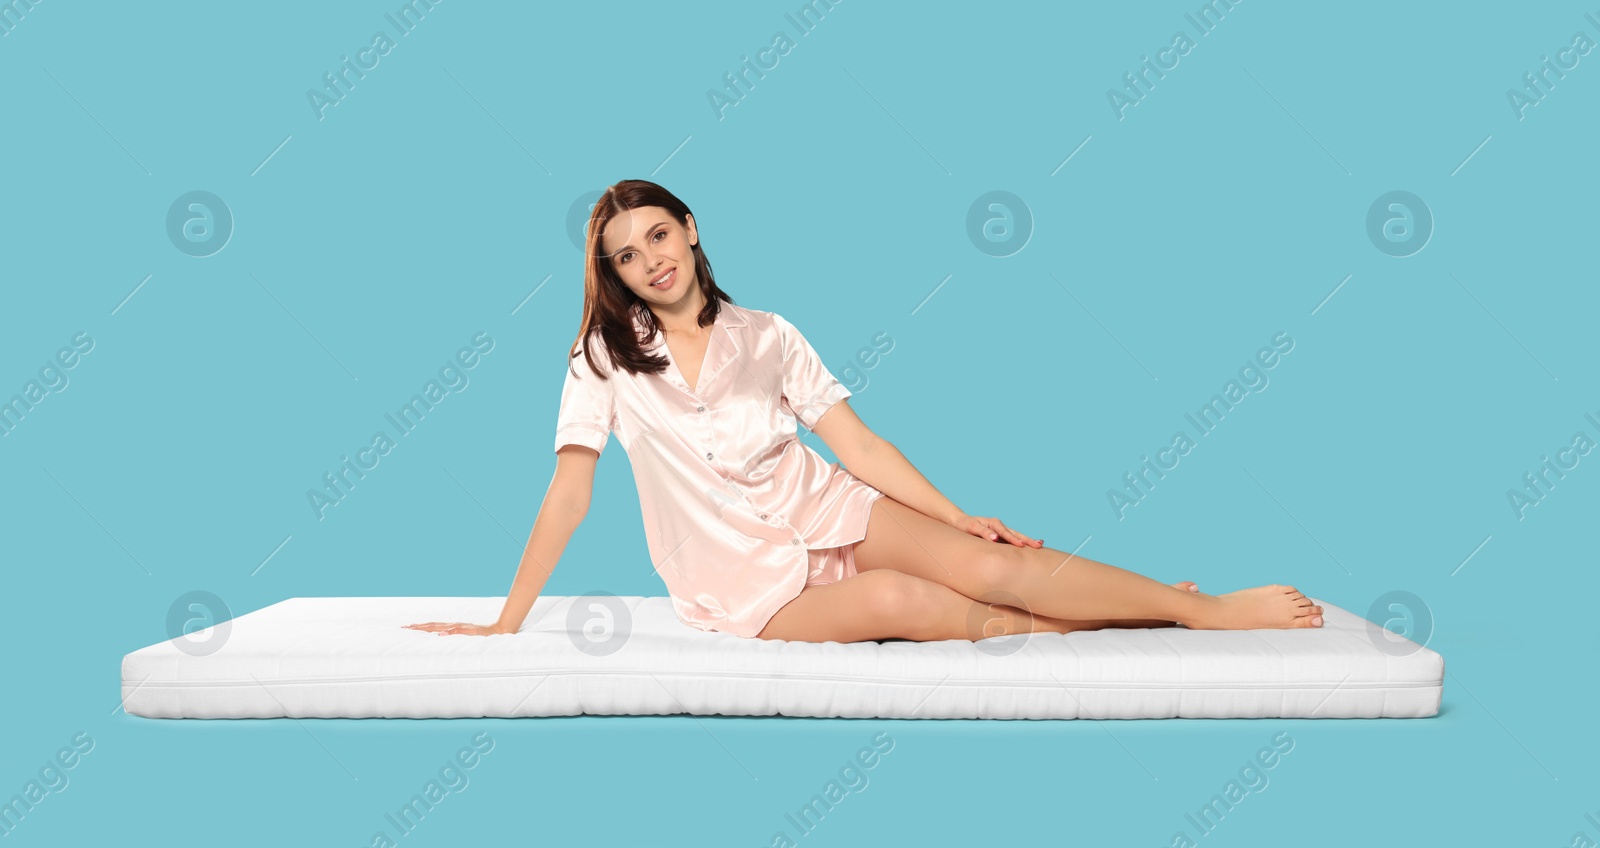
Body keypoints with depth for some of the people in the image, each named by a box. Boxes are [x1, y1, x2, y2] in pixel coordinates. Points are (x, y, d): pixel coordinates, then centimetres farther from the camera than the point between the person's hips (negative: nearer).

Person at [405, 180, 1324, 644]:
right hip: (746, 582, -2)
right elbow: (570, 493, -7)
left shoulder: (766, 337, 2)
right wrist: (506, 625, -12)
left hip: (824, 513, 2)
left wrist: (961, 519, -7)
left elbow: (857, 444, 1)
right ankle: (1094, 624, -13)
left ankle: (1206, 609, -13)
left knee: (993, 566, -20)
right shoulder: (605, 359, -5)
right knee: (896, 600, -30)